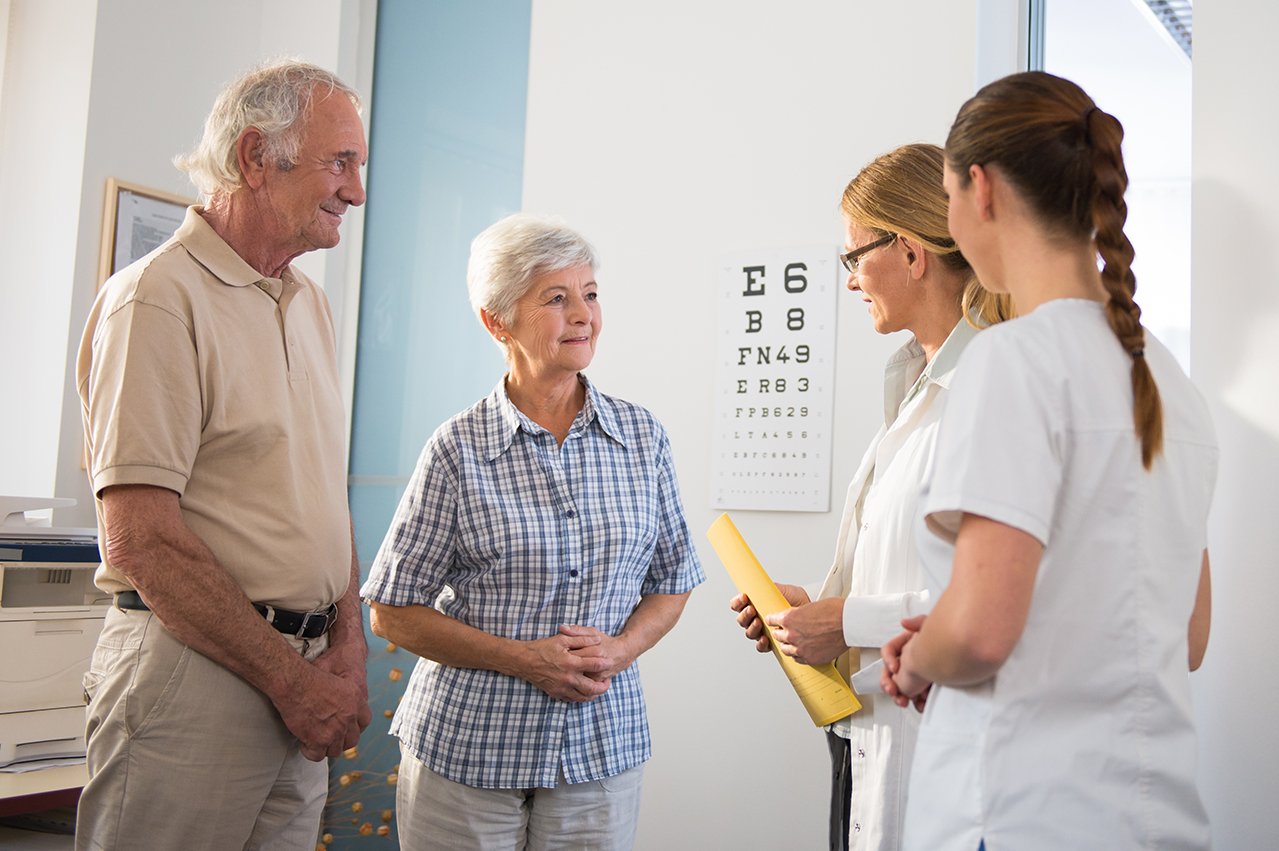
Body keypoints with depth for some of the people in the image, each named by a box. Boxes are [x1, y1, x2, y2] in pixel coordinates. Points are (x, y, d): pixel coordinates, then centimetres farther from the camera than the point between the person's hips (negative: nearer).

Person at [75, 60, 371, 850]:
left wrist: (347, 642, 4)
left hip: (301, 674, 8)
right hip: (194, 676, -7)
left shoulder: (311, 304, 14)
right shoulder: (158, 298, -12)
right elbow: (140, 540, -18)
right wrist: (290, 676, -14)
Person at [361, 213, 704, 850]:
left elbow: (671, 583, 10)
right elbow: (393, 613, -4)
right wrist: (523, 658, -14)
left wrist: (619, 649, -9)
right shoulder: (458, 448, -8)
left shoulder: (644, 438, 2)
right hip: (466, 750, -2)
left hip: (602, 750, 3)